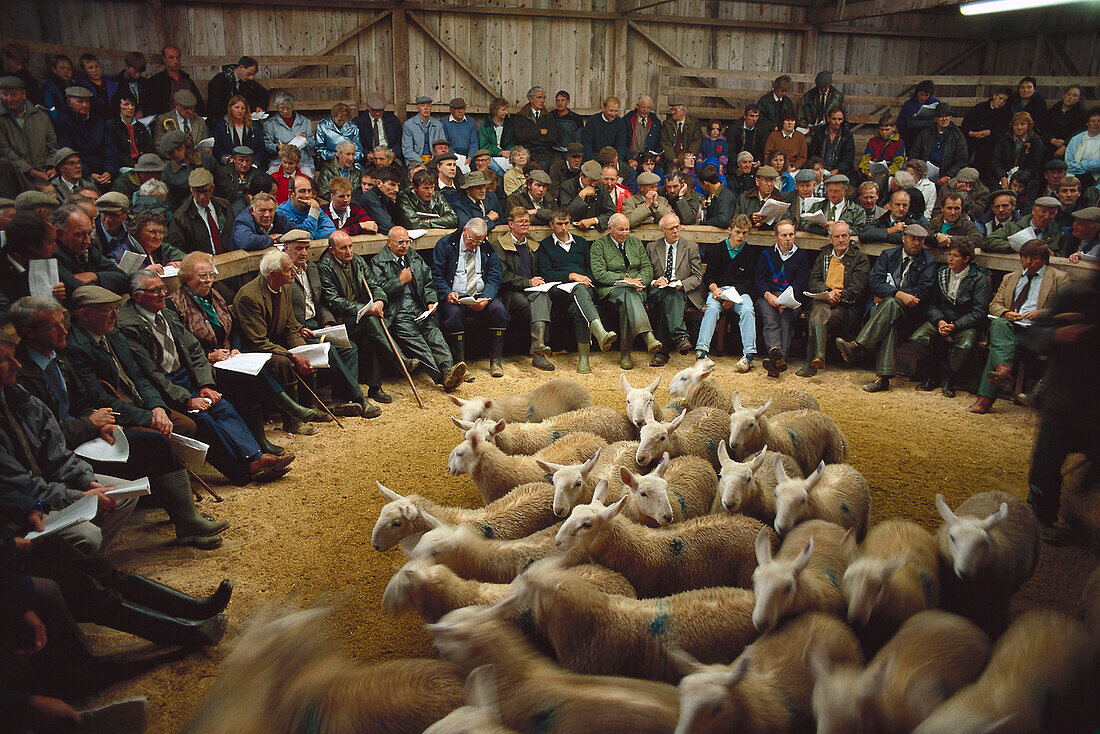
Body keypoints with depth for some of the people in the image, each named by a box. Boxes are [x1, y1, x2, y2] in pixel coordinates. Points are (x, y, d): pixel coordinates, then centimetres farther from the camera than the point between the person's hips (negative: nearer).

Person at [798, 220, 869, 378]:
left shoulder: (860, 259, 12)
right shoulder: (823, 257, 24)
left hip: (845, 306, -3)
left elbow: (857, 288, -1)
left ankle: (810, 363, -37)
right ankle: (819, 356, -48)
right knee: (819, 309, -35)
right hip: (821, 299, 3)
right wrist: (827, 292, -11)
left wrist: (838, 296, -17)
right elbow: (813, 283, 10)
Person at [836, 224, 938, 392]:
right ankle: (883, 376, -45)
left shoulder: (929, 261, 9)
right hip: (882, 306, 2)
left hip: (910, 312, -1)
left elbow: (922, 292, -4)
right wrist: (899, 294, -18)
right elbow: (874, 282, -1)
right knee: (890, 322, -34)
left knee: (891, 304, -36)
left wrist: (888, 294, -6)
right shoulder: (888, 255, 15)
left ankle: (857, 347, -46)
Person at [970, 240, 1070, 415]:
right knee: (998, 324, -36)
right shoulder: (1009, 278, 29)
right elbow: (994, 304, 20)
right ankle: (1003, 370, -55)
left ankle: (984, 398, -41)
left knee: (996, 346, -32)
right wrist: (1005, 313, -4)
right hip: (1008, 325, 4)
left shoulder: (1060, 278, 16)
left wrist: (1041, 313, -11)